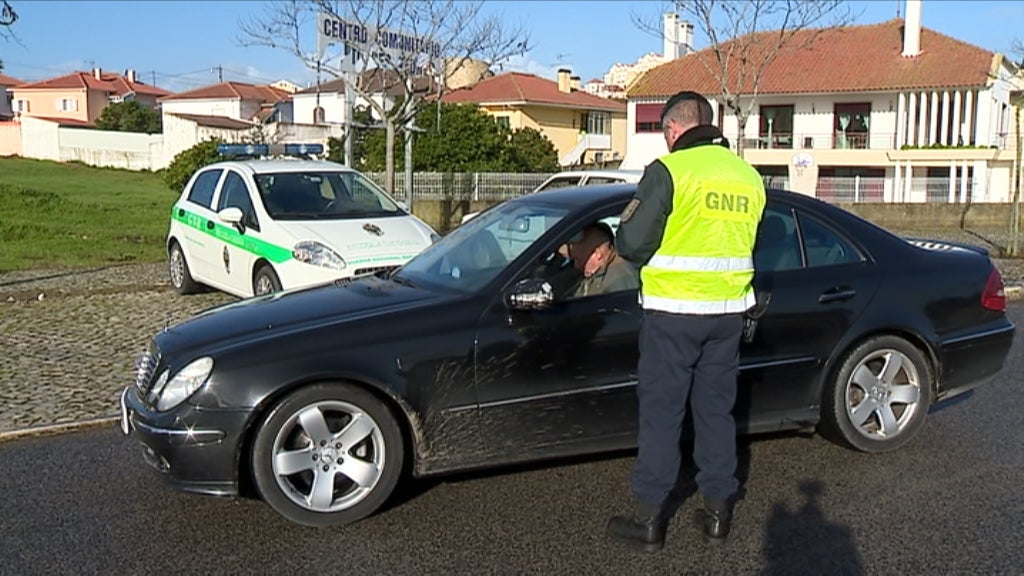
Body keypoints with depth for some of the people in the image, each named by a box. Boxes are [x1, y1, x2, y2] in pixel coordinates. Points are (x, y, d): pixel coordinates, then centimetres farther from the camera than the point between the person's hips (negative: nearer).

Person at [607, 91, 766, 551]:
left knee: (661, 413, 3)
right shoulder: (749, 175, 9)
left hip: (674, 310, -6)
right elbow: (747, 244, 16)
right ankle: (719, 512, 24)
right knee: (716, 410, 15)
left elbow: (633, 243, -14)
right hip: (729, 310, 6)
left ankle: (650, 519, 12)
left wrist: (625, 225, 6)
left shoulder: (668, 170, -12)